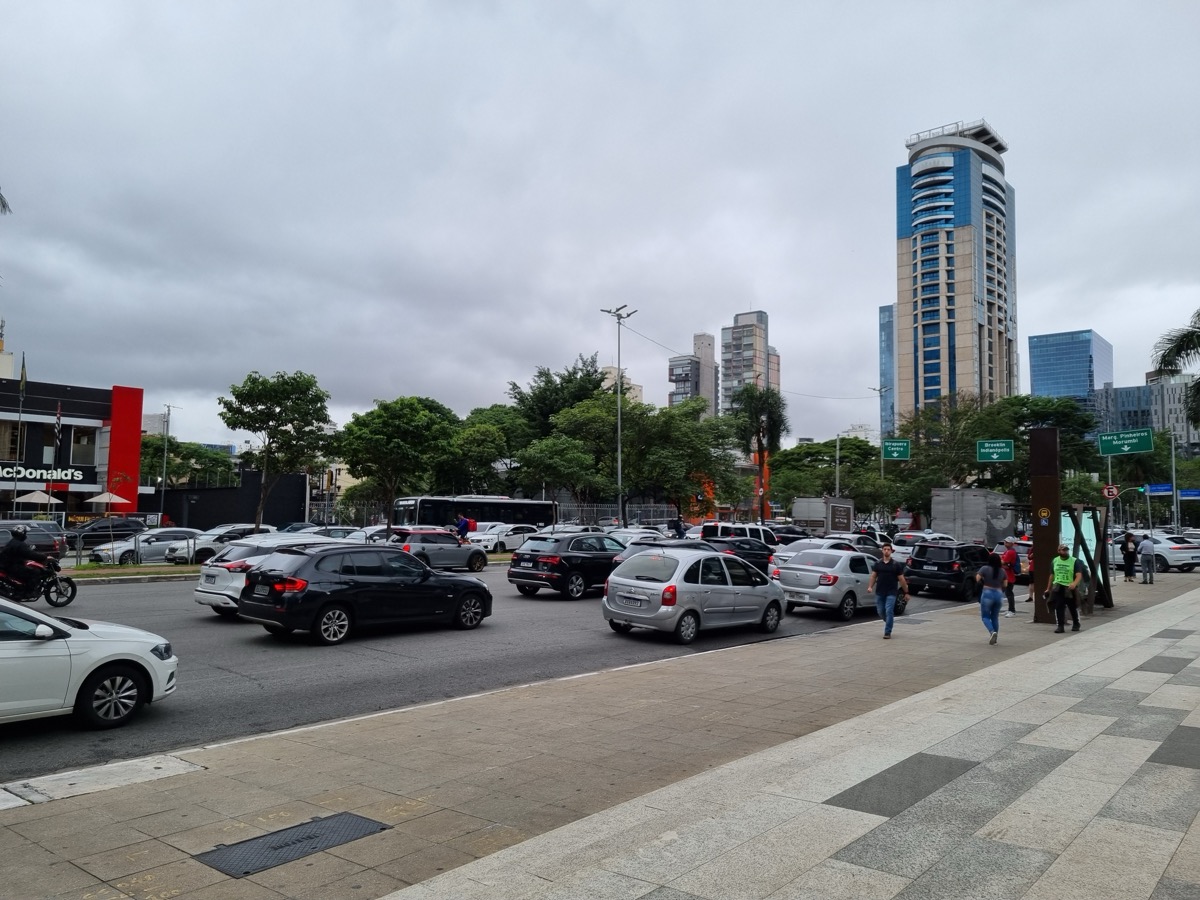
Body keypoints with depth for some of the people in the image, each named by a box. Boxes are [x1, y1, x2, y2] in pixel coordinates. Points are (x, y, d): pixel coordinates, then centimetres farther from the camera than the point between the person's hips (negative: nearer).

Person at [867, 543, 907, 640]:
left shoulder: (896, 565, 0)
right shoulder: (877, 563, 7)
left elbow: (901, 579, 3)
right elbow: (873, 576, 6)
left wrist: (906, 592, 3)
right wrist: (870, 586, -8)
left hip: (891, 593, -3)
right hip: (879, 592, 3)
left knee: (889, 612, -10)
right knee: (880, 612, 8)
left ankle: (887, 632, -3)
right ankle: (889, 623, 36)